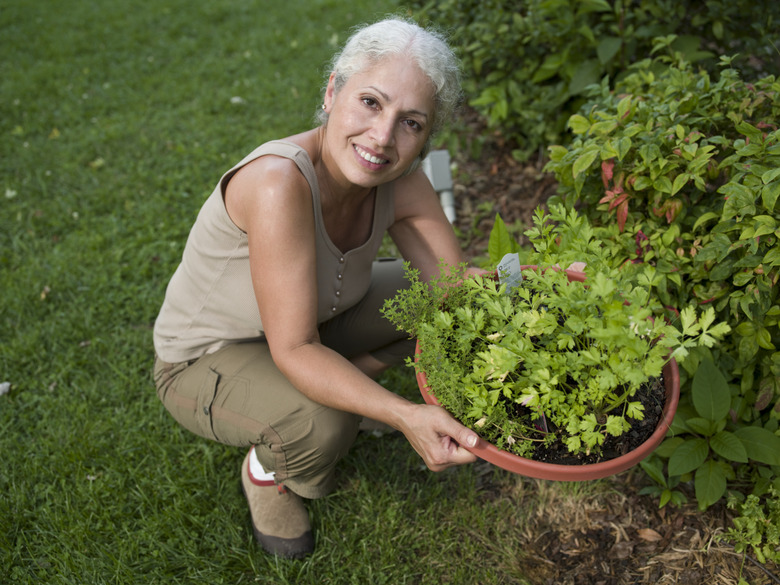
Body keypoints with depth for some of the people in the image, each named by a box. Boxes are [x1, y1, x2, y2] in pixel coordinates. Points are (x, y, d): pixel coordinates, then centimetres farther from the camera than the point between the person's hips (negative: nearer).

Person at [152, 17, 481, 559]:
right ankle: (266, 468, 3)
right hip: (207, 359, -6)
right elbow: (294, 351, -37)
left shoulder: (398, 181, -18)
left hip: (315, 316, 6)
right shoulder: (279, 181, -38)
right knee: (325, 425, -33)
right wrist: (404, 415, -48)